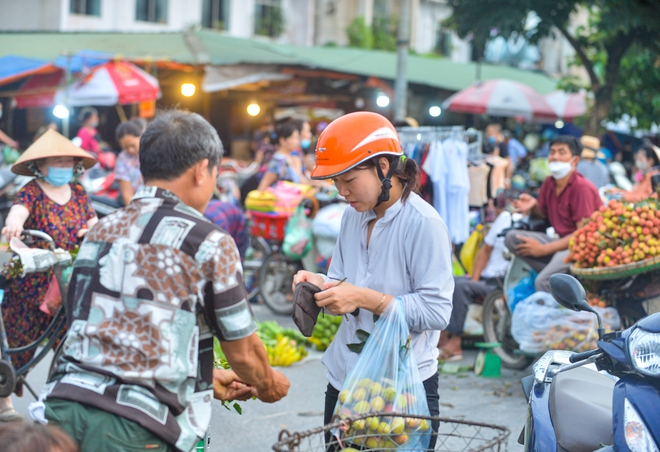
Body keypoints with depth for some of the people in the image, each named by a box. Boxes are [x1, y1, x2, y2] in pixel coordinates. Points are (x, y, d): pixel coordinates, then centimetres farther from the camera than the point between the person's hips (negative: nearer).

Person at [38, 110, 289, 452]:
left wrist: (207, 379, 32)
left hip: (62, 402, 6)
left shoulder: (102, 229, 14)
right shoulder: (209, 243, -3)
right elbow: (243, 352, 4)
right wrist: (268, 385, 27)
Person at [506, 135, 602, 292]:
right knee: (512, 238, -6)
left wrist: (543, 249, -16)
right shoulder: (549, 183, 7)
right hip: (562, 242, 9)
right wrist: (533, 206, -4)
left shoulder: (582, 188, -15)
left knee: (543, 282, -29)